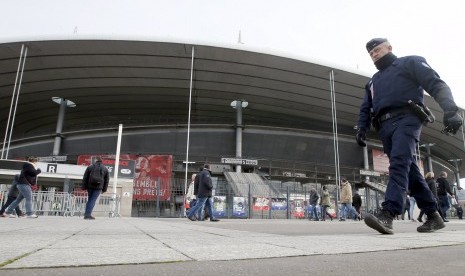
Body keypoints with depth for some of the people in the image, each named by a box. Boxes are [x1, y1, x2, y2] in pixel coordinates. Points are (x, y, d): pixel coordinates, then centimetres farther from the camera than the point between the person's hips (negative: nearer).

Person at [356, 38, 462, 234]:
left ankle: (387, 215, -36)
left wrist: (450, 111, -17)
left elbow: (437, 85, -1)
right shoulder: (373, 81, 31)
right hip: (385, 126, 7)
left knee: (399, 163, -23)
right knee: (409, 170, 3)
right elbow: (365, 109, 25)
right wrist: (361, 129, 7)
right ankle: (433, 215, 10)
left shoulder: (410, 62, 12)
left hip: (406, 119, -6)